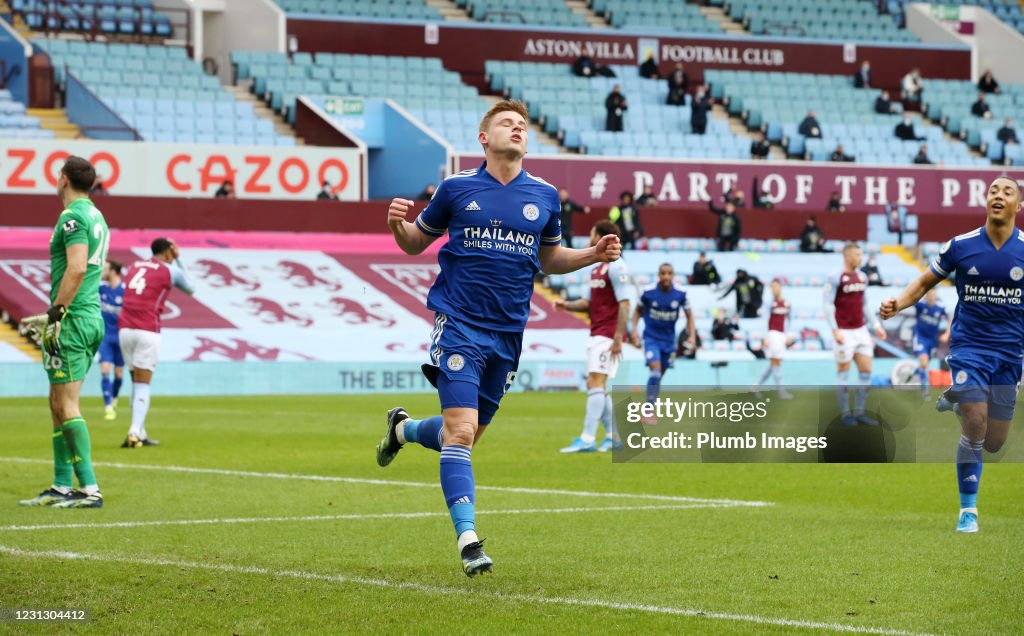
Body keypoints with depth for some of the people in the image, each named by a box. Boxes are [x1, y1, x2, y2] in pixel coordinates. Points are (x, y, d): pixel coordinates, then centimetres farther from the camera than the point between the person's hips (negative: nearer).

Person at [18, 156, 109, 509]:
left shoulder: (73, 216, -11)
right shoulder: (96, 217, 17)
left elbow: (76, 268, -22)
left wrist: (55, 315, -21)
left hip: (73, 321, -9)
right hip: (91, 317, 9)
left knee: (66, 405, -9)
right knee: (59, 403, 14)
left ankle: (89, 489, -12)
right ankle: (62, 486, 16)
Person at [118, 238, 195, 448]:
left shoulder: (134, 266, 18)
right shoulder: (170, 271, 4)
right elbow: (190, 289, 22)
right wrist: (178, 259, 29)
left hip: (125, 328, 5)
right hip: (148, 331, -5)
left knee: (137, 382, 14)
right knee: (143, 385, -5)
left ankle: (140, 433, 11)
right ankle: (135, 432, -19)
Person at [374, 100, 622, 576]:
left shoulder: (544, 196, 7)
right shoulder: (457, 188, 0)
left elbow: (549, 258, 21)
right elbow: (415, 243, 11)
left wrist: (594, 254, 4)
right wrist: (398, 224, -11)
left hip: (508, 334, 4)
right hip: (460, 325, -4)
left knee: (466, 436, 14)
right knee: (461, 432, -16)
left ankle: (403, 429, 46)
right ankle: (468, 541, -15)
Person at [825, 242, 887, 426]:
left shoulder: (862, 277, 12)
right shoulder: (836, 278, -9)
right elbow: (828, 305, -12)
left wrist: (875, 325, 16)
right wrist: (835, 330, -19)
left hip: (861, 330, 7)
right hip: (844, 333, -7)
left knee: (866, 370, 3)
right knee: (843, 373, 0)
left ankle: (859, 412, 10)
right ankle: (845, 414, 7)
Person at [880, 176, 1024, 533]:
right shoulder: (960, 246, -4)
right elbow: (924, 283, 7)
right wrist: (897, 304, -10)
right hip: (969, 345, -2)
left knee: (994, 443, 4)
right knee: (975, 425, -18)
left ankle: (959, 399, 39)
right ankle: (968, 510, -2)